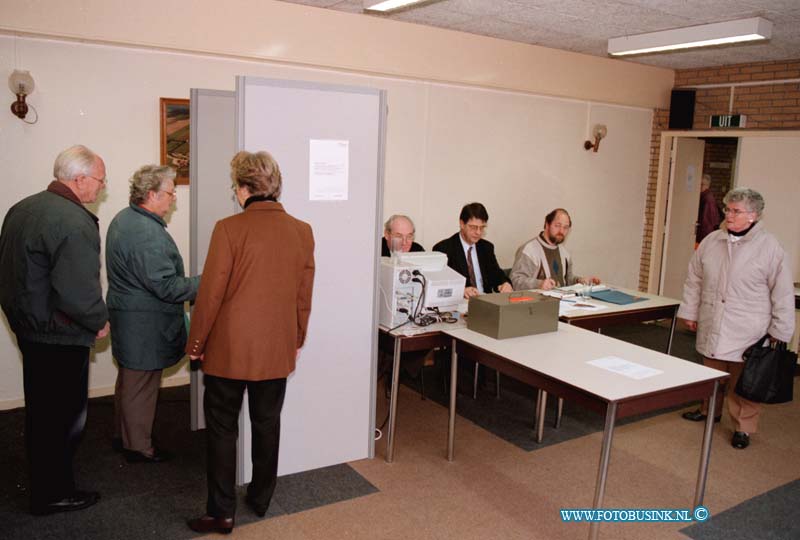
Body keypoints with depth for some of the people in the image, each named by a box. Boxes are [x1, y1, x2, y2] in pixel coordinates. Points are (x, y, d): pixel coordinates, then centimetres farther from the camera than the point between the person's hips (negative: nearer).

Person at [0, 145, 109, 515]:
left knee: (41, 410, 22)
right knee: (64, 414, 6)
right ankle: (53, 494, 20)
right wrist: (99, 322, -12)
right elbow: (78, 291, -29)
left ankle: (41, 483, 39)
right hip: (61, 336, -9)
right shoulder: (74, 222, -23)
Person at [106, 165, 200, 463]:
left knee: (128, 379, 23)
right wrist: (205, 282, -17)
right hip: (144, 324, -11)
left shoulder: (123, 219, 8)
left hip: (125, 312, 11)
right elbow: (166, 286, -26)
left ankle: (123, 435, 39)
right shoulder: (148, 234, -26)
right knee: (141, 385, 4)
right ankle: (138, 447, 19)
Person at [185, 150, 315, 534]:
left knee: (222, 428, 10)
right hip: (277, 350, 4)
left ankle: (221, 513, 18)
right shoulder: (302, 231, -3)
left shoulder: (229, 229, -15)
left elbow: (210, 293, -12)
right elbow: (303, 296, 4)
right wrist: (296, 340, 16)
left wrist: (196, 342, 1)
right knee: (267, 424, 18)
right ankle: (261, 499, 33)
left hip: (228, 350, -4)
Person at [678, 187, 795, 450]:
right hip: (711, 327, 5)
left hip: (746, 333, -4)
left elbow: (782, 294, -5)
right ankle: (710, 410, 39)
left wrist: (779, 330, -3)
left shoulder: (770, 248, -10)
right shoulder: (710, 242, 4)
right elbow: (694, 280, 13)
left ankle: (743, 427, 18)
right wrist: (690, 312, 14)